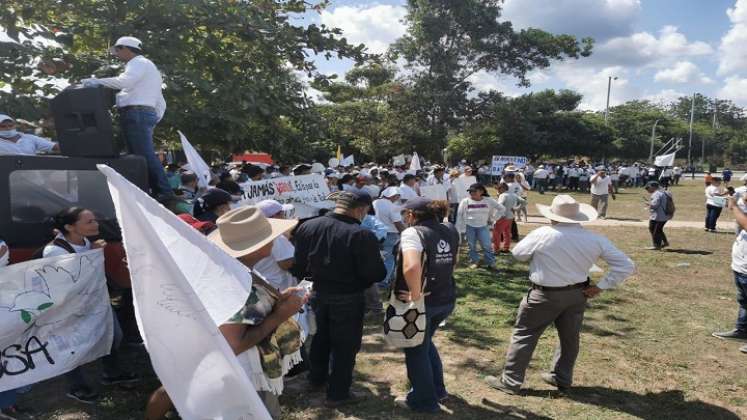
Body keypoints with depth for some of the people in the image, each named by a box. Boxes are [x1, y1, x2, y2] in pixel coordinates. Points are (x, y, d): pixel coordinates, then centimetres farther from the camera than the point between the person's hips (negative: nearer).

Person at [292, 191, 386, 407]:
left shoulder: (307, 227, -10)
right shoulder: (361, 235, -27)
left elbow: (299, 264, -2)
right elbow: (377, 274, -22)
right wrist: (379, 266, 1)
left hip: (317, 293, 6)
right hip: (348, 298, -5)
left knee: (321, 338, 26)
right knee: (345, 345, 13)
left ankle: (317, 378, 46)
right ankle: (338, 393, 25)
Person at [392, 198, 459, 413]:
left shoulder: (413, 233, -20)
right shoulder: (450, 230, 3)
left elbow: (411, 268, -37)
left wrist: (415, 295, -25)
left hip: (422, 302, -7)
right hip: (447, 299, 8)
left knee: (416, 350, 13)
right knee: (425, 342, 29)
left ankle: (424, 400, 28)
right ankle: (437, 389, 40)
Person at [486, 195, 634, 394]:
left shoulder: (543, 234, -18)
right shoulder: (595, 239, -7)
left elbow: (518, 253, -3)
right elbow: (626, 265, -3)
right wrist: (601, 286, -2)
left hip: (546, 295, -4)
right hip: (578, 294, 4)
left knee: (524, 335, 8)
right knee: (570, 337, 21)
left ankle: (510, 382, 13)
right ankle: (562, 378, 36)